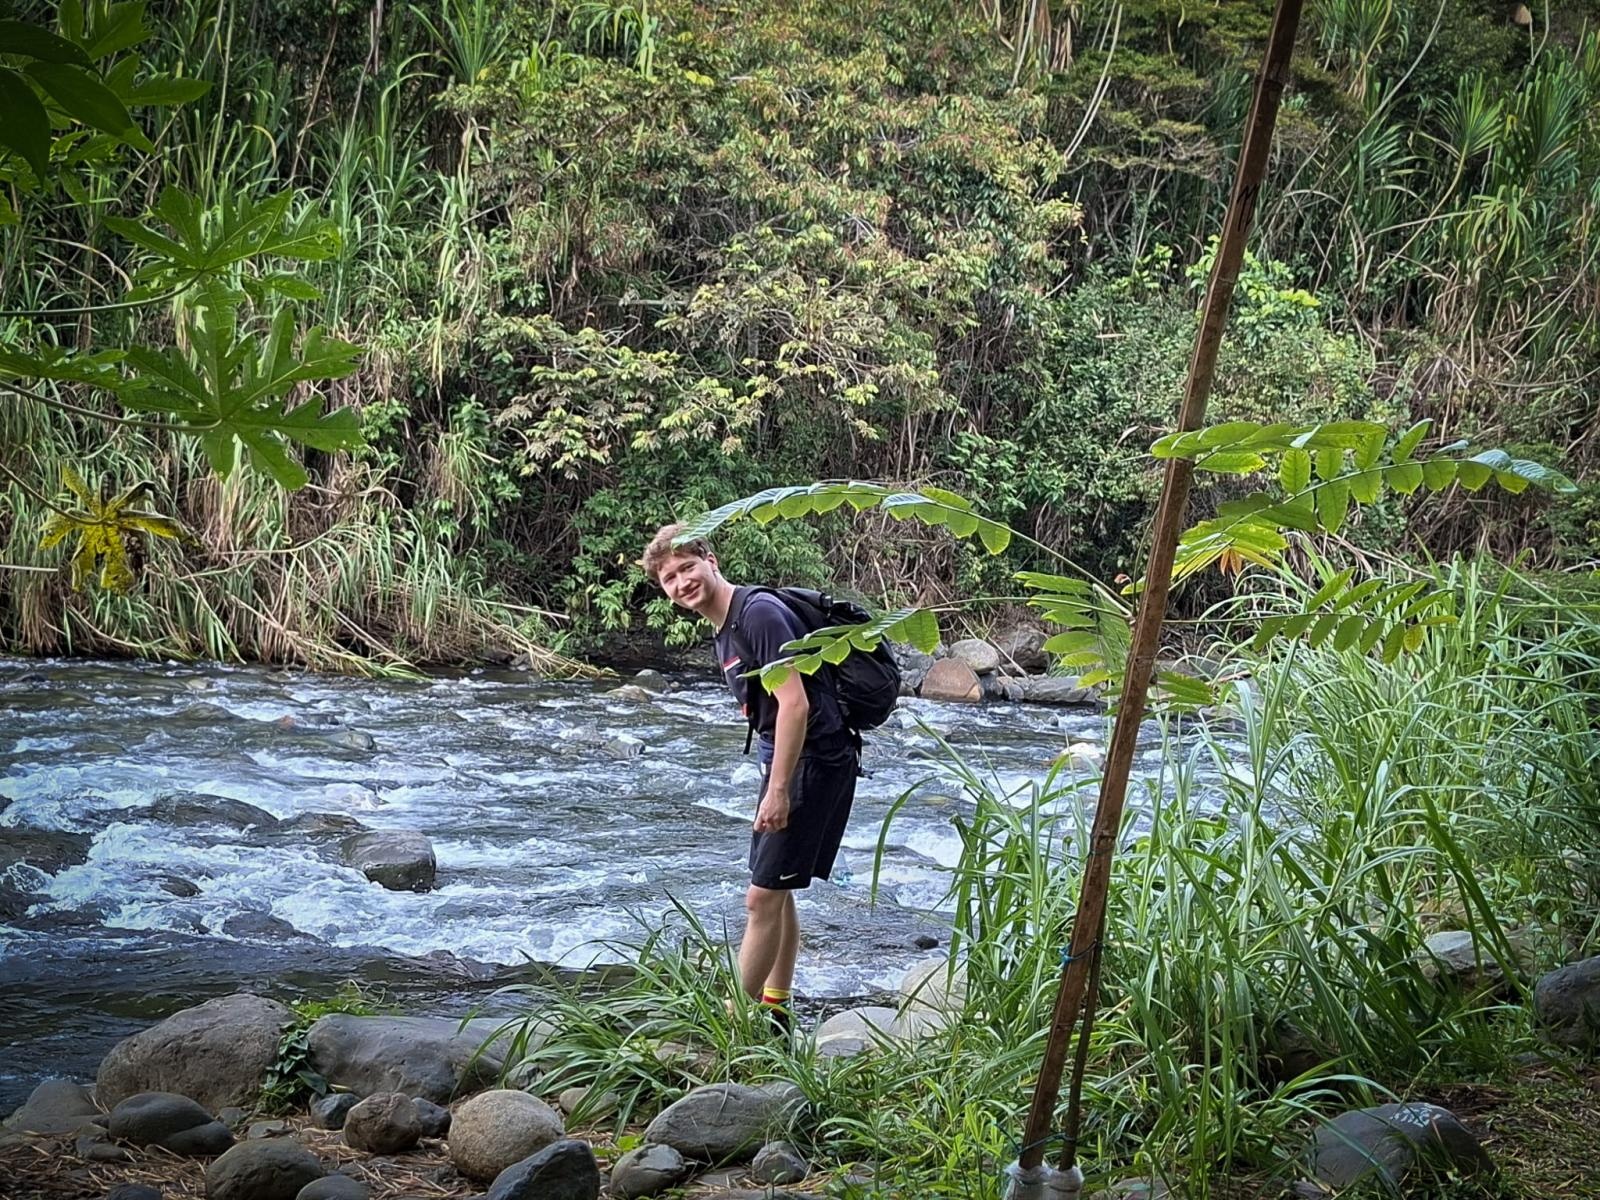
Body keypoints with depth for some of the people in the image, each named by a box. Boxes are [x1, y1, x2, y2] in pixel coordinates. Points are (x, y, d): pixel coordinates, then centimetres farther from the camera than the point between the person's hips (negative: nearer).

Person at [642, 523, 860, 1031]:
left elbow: (794, 704, -23)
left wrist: (778, 790, -23)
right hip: (786, 761, 11)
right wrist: (773, 783, 17)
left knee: (763, 897, -7)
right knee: (776, 891, 19)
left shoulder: (759, 613, -17)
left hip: (815, 760, -11)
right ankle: (773, 1012, 30)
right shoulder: (723, 636, 14)